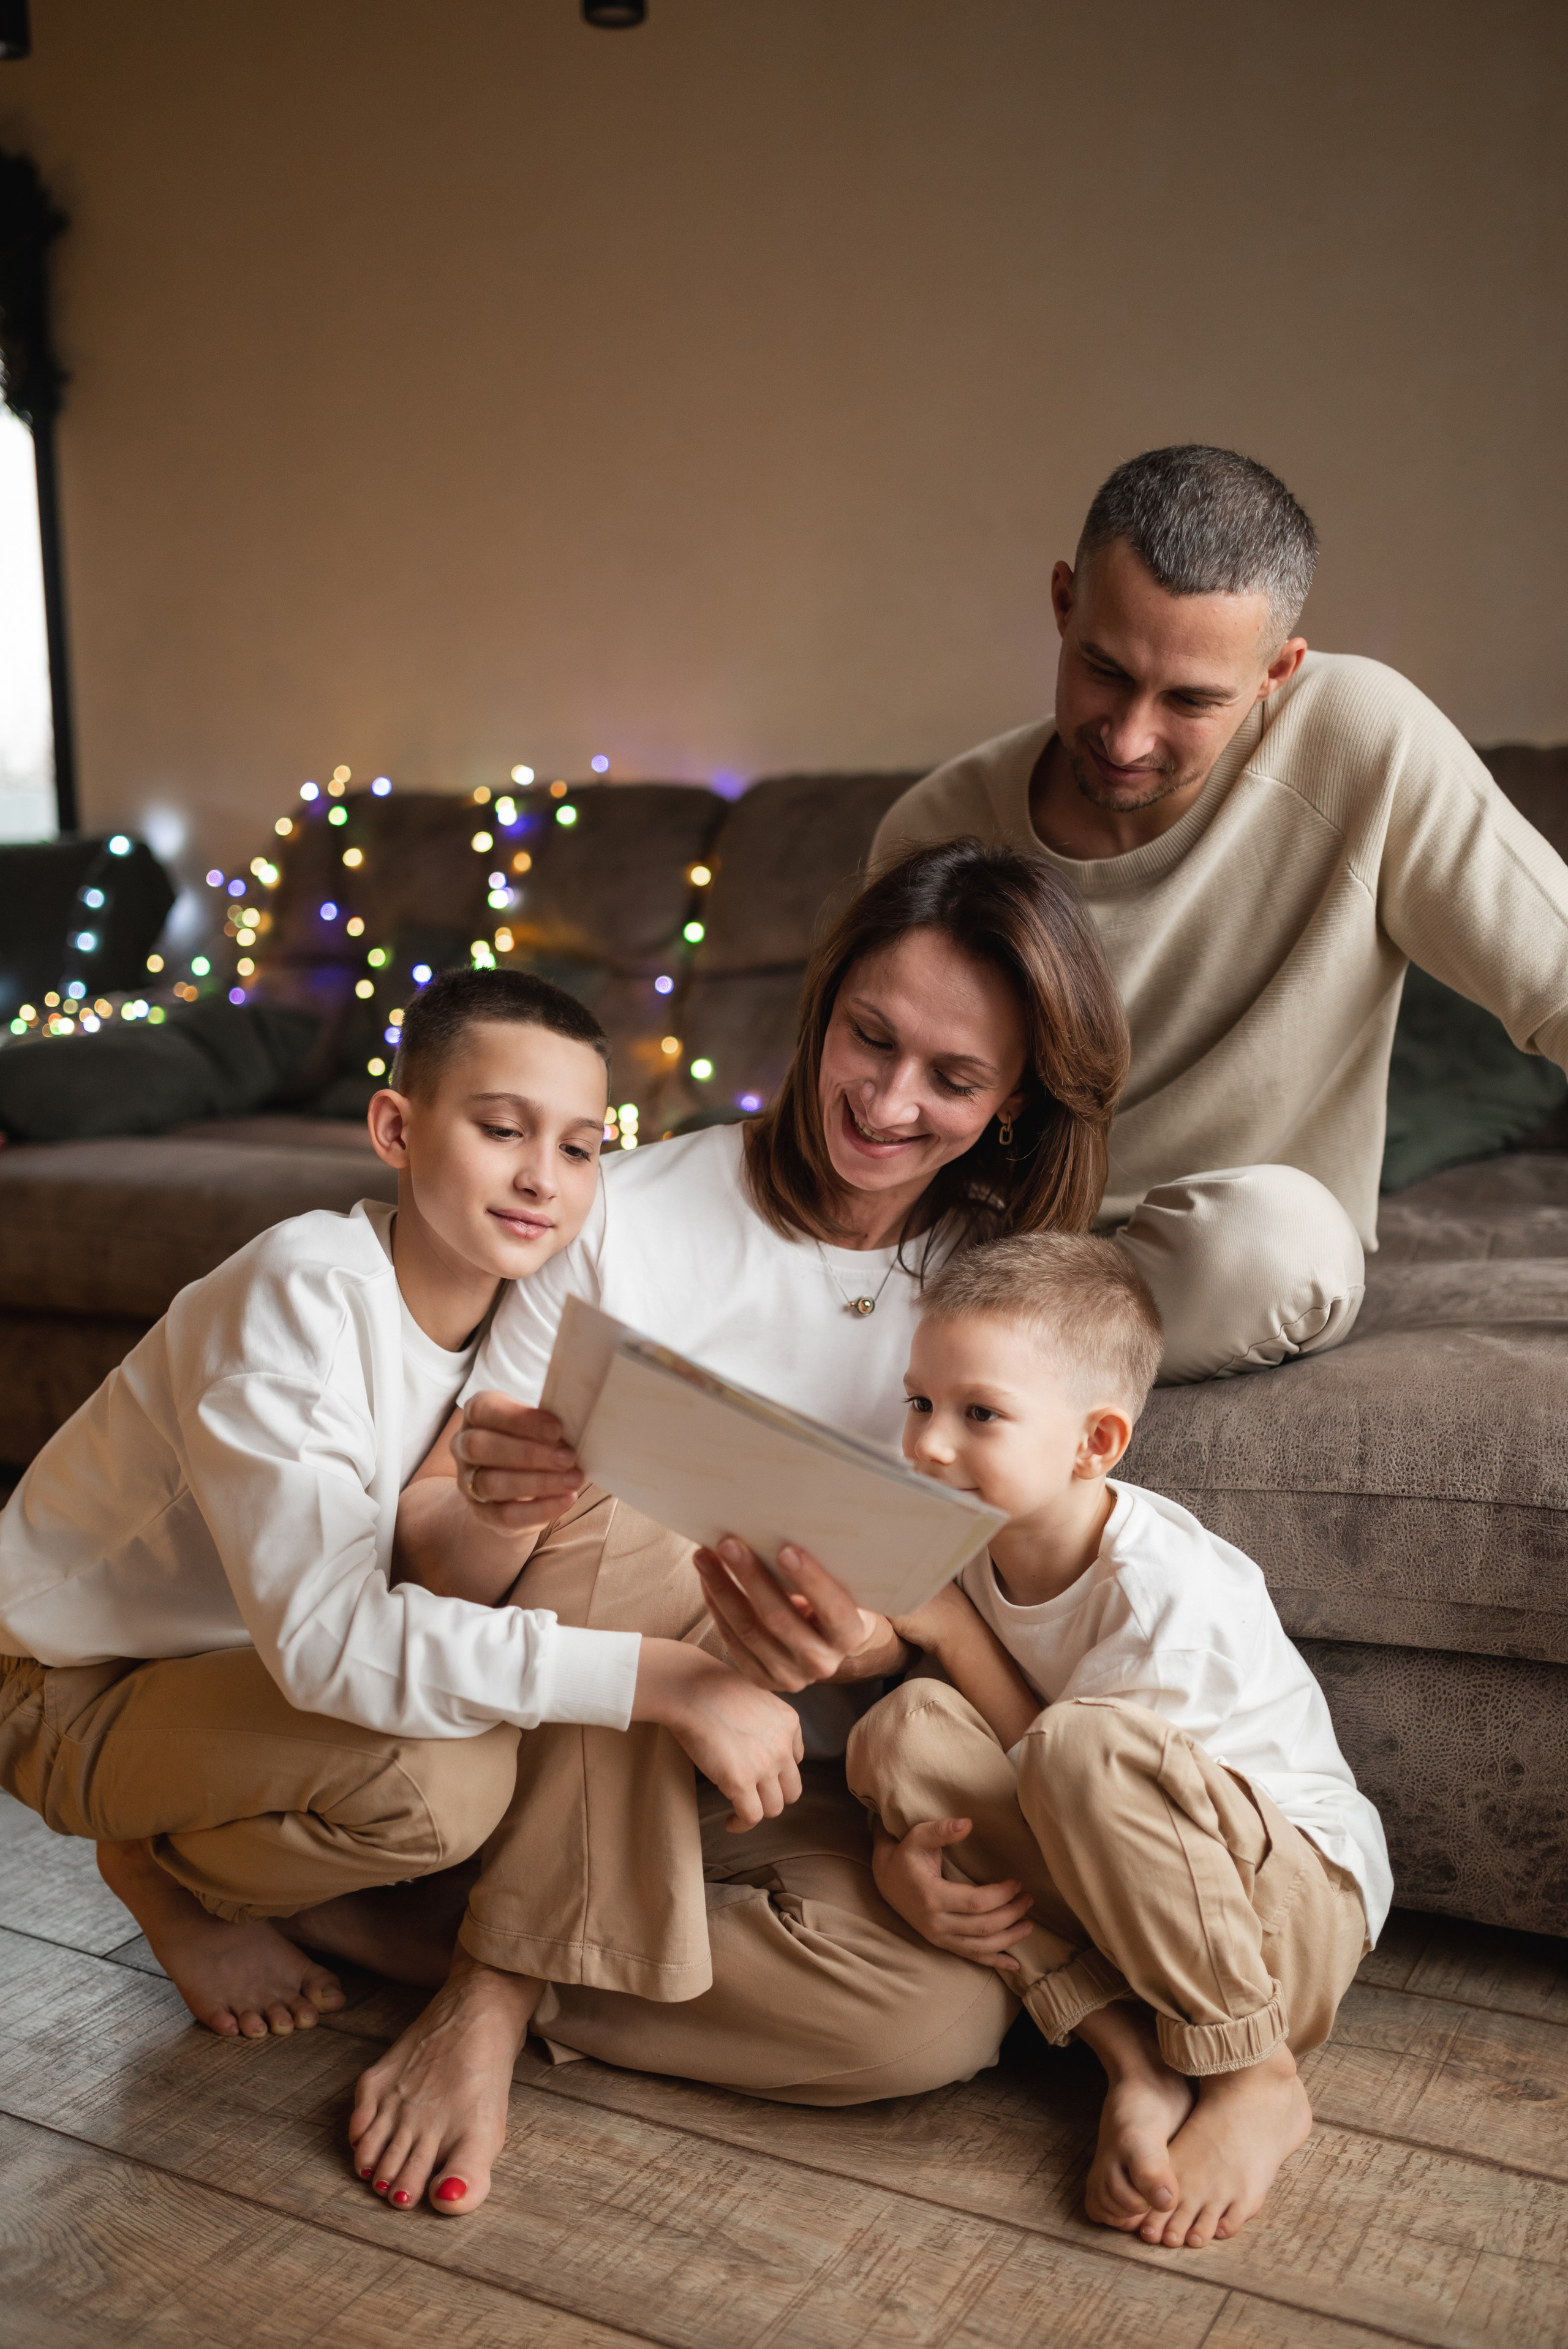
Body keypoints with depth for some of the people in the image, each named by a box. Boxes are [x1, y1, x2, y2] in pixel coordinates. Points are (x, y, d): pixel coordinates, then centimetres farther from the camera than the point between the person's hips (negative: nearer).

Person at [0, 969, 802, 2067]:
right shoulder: (303, 1291, -30)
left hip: (245, 1657, 7)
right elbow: (325, 1636, -39)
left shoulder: (525, 1311, -7)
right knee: (442, 1773, -30)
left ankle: (289, 1881, 10)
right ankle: (173, 1876, 0)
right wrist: (664, 1677, -42)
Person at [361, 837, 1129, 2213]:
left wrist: (867, 1647, -29)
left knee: (950, 2012, -27)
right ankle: (492, 1996, -18)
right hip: (574, 1760, -2)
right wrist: (492, 1514, -36)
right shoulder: (636, 1213, -10)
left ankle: (494, 1976, -9)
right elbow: (435, 1558, -11)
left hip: (809, 1795, 2)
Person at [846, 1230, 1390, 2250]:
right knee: (906, 1726, -17)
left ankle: (1258, 2082, -14)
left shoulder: (1168, 1588, -25)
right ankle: (1134, 2060, -14)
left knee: (1085, 1745, -36)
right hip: (1103, 1909, 6)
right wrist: (900, 1861, -20)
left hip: (1299, 1908, -6)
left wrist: (952, 1630, -19)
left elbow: (1058, 1769, -18)